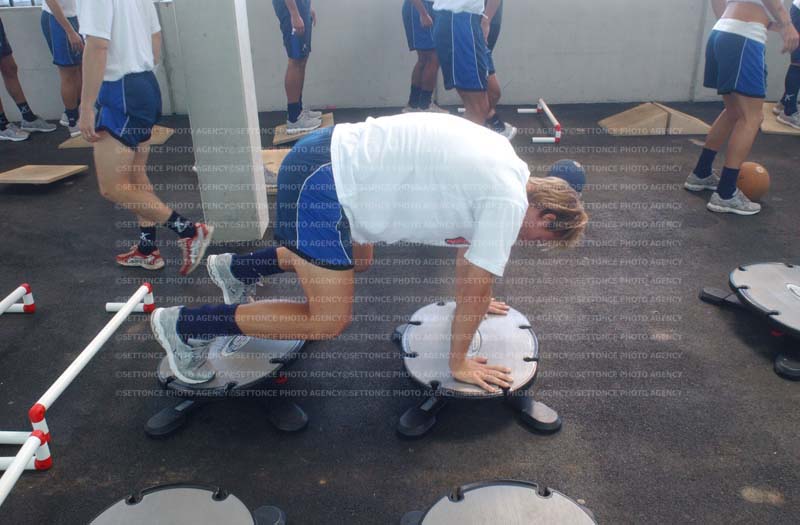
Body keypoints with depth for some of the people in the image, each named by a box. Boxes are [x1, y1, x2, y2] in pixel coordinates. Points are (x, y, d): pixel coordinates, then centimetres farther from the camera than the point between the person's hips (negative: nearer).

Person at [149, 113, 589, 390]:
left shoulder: (503, 163, 13)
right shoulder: (509, 203, -13)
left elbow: (466, 230, 28)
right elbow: (475, 288, -7)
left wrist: (474, 299, 37)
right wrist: (458, 363, 7)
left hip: (334, 151, 10)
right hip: (321, 185, -10)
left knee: (358, 261, 30)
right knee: (329, 321, -3)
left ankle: (237, 269, 39)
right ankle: (185, 326, 6)